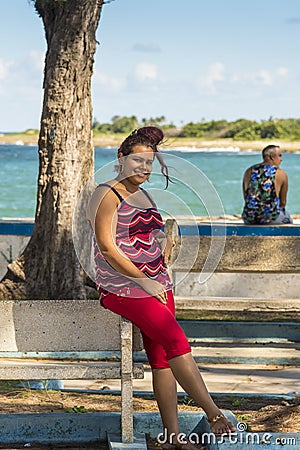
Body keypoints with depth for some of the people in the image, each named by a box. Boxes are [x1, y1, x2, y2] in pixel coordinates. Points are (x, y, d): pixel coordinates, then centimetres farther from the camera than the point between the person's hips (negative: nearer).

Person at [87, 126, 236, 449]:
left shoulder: (144, 196, 19)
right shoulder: (107, 195, -5)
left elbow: (164, 238, 31)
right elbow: (107, 248, -13)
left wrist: (163, 265, 9)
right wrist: (143, 280, -14)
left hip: (157, 285, 7)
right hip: (122, 286, -7)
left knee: (161, 356, -2)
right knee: (176, 339, -21)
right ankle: (214, 414, -20)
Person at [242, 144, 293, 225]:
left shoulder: (249, 171, 8)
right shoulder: (281, 174, -1)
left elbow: (246, 198, 14)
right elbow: (283, 202, 6)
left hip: (249, 219, 3)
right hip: (270, 219, -3)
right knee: (287, 219, 30)